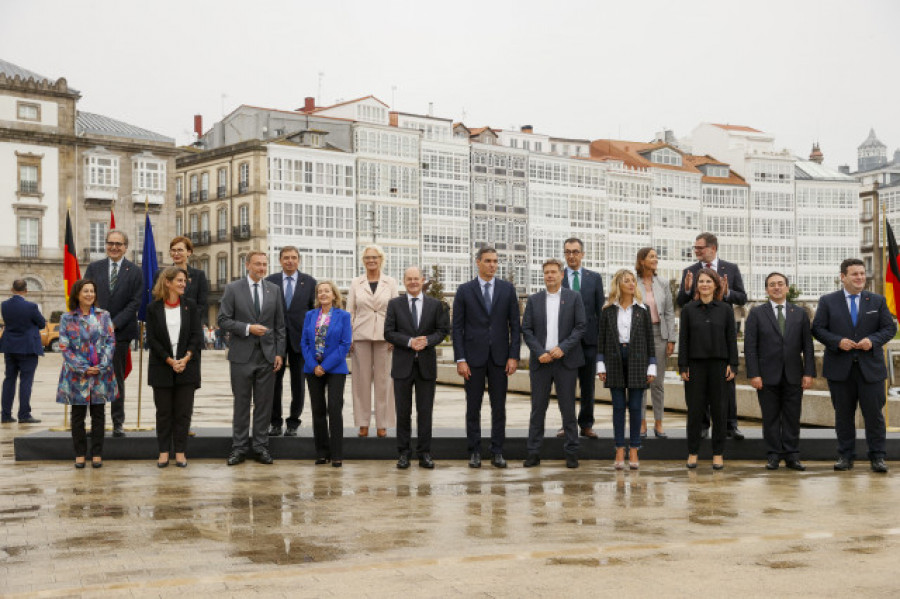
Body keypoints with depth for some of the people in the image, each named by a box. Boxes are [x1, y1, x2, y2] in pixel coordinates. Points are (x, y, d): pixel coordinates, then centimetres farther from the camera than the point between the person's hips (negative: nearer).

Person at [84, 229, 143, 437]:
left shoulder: (134, 271, 3)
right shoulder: (94, 267, 10)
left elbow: (135, 302, -3)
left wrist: (114, 324, -11)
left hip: (120, 332, -1)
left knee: (117, 377, 5)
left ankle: (118, 423, 11)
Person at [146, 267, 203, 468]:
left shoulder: (190, 305, 4)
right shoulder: (153, 308, 0)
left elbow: (197, 335, 0)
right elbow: (152, 339, -3)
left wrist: (185, 359, -12)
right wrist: (170, 361, -12)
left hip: (187, 367, 1)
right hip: (162, 368, -1)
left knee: (183, 412, 2)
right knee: (163, 411, 5)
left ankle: (180, 452, 10)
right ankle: (164, 451, 13)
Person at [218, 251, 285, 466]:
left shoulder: (274, 290, 9)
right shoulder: (233, 289, 1)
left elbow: (280, 325, 9)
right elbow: (223, 319, -4)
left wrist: (279, 352, 2)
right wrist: (248, 328, -16)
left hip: (267, 355, 2)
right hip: (242, 355, -2)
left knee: (264, 403, 5)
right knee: (241, 403, 4)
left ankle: (261, 447, 13)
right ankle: (239, 448, 11)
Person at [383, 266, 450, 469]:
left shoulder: (435, 305, 7)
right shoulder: (395, 304, 4)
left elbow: (443, 330, 4)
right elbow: (389, 332, -1)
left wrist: (427, 340, -14)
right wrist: (409, 342, -16)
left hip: (426, 364, 0)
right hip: (403, 364, 0)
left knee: (425, 411, 3)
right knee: (403, 411, 4)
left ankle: (424, 453, 10)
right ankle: (403, 453, 12)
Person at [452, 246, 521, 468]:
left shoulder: (507, 289, 5)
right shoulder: (465, 290, 2)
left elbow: (515, 325, 5)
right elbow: (457, 327, 0)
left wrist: (513, 356, -3)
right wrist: (460, 359, -7)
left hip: (499, 356, 1)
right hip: (473, 356, -1)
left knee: (499, 406, 4)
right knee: (473, 407, 4)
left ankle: (497, 452, 11)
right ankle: (475, 452, 12)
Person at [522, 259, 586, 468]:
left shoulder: (574, 297, 4)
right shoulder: (534, 300, 9)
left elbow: (581, 326, -2)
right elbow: (526, 330, 5)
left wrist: (563, 348, -13)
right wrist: (539, 353, -8)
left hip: (566, 360, -2)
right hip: (540, 361, 2)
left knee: (568, 409, 1)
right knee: (538, 408, 3)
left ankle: (571, 453, 8)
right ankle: (533, 453, 9)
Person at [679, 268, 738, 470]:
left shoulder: (725, 309, 5)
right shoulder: (688, 309, 4)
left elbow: (732, 338, 5)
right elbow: (683, 338, 3)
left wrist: (732, 365, -2)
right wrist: (683, 366, -3)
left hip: (719, 364, 0)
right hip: (696, 364, 0)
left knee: (718, 410, 4)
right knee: (694, 409, 2)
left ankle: (718, 454, 11)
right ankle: (693, 453, 11)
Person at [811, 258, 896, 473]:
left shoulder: (877, 301, 9)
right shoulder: (828, 301, 5)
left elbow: (890, 328, 6)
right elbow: (818, 329, 1)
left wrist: (873, 340, -12)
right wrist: (838, 342, -14)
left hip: (870, 367, 0)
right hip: (840, 368, 0)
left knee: (874, 413, 0)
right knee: (843, 413, 6)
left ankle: (877, 457, 9)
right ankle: (845, 456, 15)